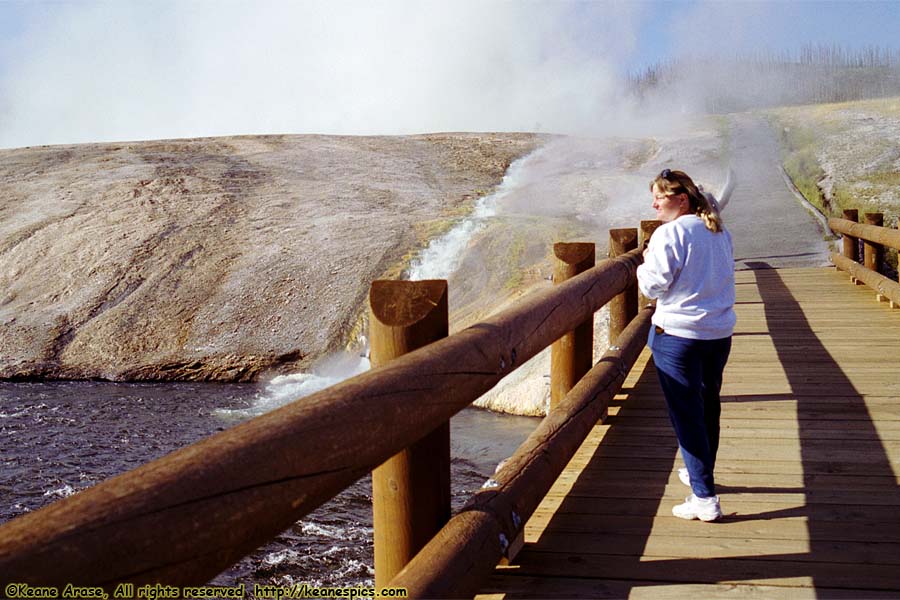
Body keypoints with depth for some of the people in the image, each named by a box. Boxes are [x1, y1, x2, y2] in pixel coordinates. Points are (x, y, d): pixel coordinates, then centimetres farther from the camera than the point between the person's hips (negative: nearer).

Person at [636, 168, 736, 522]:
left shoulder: (670, 233, -15)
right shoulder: (720, 232, 10)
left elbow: (651, 286, -15)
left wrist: (647, 262, 4)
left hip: (678, 334, -8)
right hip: (720, 333, 8)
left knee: (686, 415, -3)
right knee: (708, 406, 21)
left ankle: (704, 498, -5)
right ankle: (700, 474, 38)